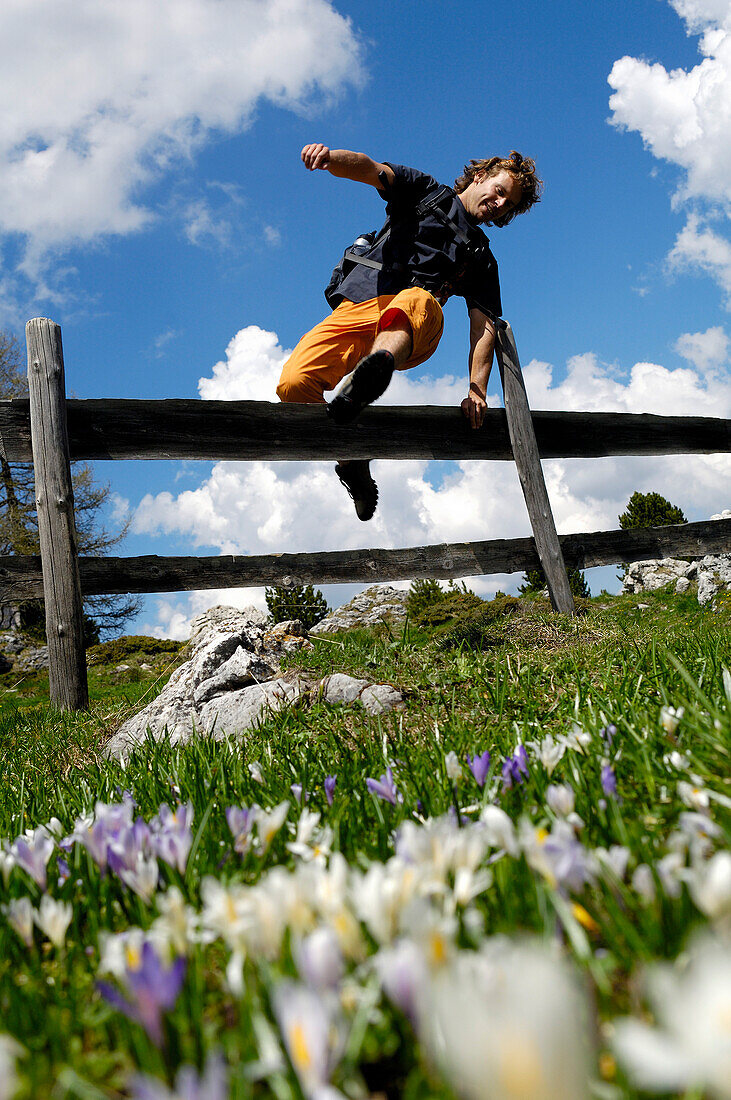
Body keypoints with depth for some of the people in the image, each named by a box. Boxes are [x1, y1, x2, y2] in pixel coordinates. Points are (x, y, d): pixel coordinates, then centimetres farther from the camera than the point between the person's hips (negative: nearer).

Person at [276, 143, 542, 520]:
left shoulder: (481, 259, 32)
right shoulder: (425, 191, 26)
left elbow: (484, 327, 19)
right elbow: (369, 169, 7)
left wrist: (477, 390, 0)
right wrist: (330, 155, -18)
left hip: (413, 330, 1)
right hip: (355, 306, 0)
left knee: (416, 300, -37)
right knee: (293, 384, -24)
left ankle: (378, 365, -69)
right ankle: (351, 459, -2)